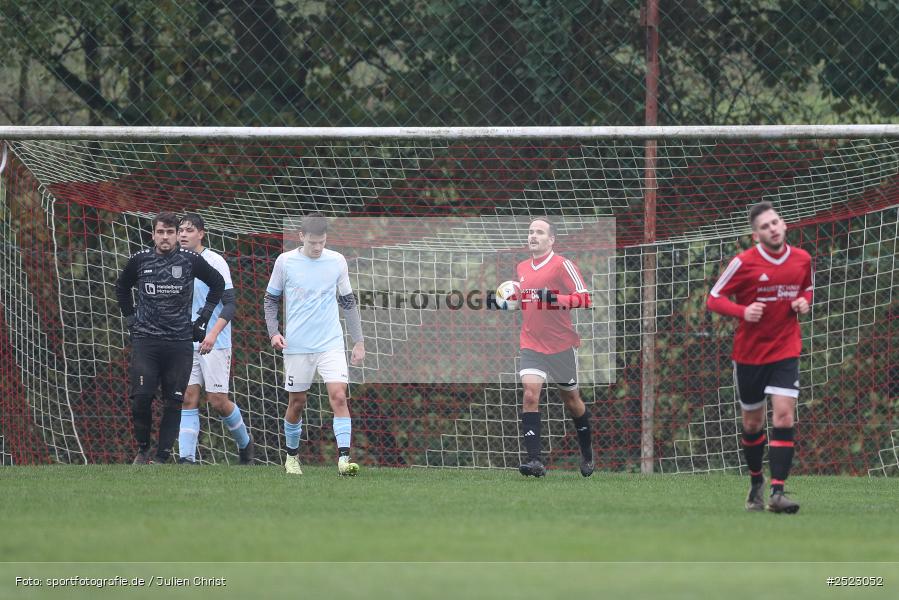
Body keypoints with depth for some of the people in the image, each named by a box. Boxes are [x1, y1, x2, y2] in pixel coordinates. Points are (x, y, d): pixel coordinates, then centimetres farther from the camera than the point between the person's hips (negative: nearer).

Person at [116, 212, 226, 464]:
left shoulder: (190, 261, -1)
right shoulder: (140, 261, 2)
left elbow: (218, 283, 17)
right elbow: (122, 287, 23)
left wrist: (203, 318, 12)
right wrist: (130, 318, 16)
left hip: (179, 342, 0)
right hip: (145, 340, 0)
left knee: (173, 403, -1)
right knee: (141, 397, -11)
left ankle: (162, 457, 5)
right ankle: (142, 449, 9)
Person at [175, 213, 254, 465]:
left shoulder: (215, 262, -8)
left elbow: (230, 303, -11)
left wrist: (213, 334, -23)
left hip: (214, 344, -5)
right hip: (186, 344, 5)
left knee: (217, 400, -4)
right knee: (188, 399, -5)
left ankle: (245, 444, 20)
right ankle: (187, 459, -8)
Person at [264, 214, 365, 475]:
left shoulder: (337, 261, 2)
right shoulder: (285, 262, -3)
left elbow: (348, 302, 11)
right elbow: (271, 299, 8)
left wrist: (358, 342, 10)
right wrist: (274, 332, -6)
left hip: (331, 343, 0)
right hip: (297, 346, 0)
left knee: (338, 396, -16)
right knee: (297, 402, 7)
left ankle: (344, 459, -19)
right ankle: (292, 456, 28)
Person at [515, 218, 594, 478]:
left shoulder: (562, 265, -9)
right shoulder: (521, 268, 9)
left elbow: (584, 297, -16)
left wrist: (555, 299, -30)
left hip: (562, 345, -3)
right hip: (531, 345, 3)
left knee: (571, 400, 12)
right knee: (530, 395, -17)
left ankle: (587, 453, 36)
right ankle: (534, 460, -21)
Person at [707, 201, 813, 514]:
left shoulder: (802, 259, -1)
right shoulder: (744, 262, -11)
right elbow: (714, 298, -7)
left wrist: (804, 302, -4)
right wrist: (743, 311, -25)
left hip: (785, 350, 1)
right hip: (749, 353, -1)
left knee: (784, 415, -15)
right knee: (753, 423, 10)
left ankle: (777, 493, -15)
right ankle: (756, 482, 35)